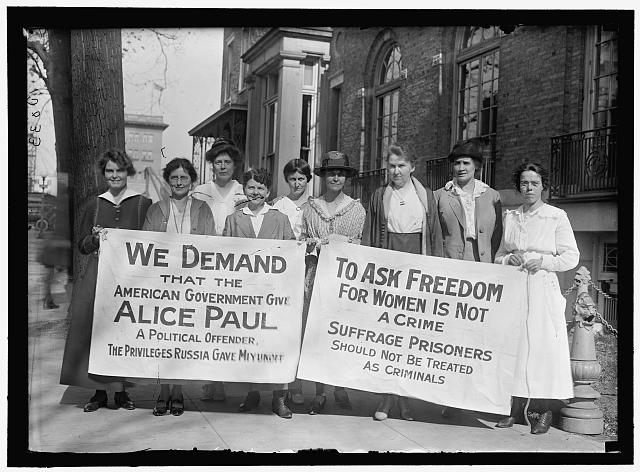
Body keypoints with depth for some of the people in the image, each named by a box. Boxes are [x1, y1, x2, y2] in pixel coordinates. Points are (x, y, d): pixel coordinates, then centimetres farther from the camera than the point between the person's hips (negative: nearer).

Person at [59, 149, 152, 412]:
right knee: (95, 329, 0)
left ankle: (119, 389, 11)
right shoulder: (94, 205, 13)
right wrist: (96, 239, -5)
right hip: (97, 274, 3)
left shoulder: (143, 204, 4)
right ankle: (99, 391, 10)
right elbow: (82, 246, 14)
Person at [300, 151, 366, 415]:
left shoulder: (356, 209, 9)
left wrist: (340, 242, -11)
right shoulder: (310, 206, 11)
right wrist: (318, 244, -7)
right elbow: (301, 240, 10)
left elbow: (357, 244, 5)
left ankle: (340, 387, 14)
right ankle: (319, 392, 8)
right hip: (315, 273, 1)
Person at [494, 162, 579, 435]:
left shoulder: (556, 217, 0)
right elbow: (499, 255, 17)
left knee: (544, 347, -2)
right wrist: (510, 259, -4)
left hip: (543, 291, -3)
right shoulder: (510, 217, 11)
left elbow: (571, 257, 0)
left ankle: (545, 411, 10)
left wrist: (543, 261, -13)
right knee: (515, 345, 3)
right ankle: (517, 408, 13)